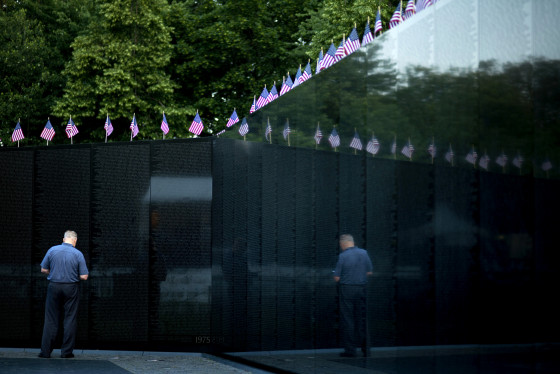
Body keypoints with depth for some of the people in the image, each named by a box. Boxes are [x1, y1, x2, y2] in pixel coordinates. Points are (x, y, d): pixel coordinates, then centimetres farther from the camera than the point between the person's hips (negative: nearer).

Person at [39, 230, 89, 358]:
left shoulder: (52, 250, -2)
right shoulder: (78, 254, -6)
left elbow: (44, 269, 3)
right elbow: (84, 276, -8)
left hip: (54, 287, 2)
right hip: (71, 287, -2)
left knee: (51, 319, 7)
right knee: (70, 319, 6)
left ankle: (46, 351, 6)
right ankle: (66, 351, 6)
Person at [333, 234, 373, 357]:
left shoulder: (343, 256, -12)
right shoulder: (364, 253, 2)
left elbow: (337, 278, -11)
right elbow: (370, 272, 8)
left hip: (347, 289, -4)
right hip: (361, 288, 4)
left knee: (347, 319, 3)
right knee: (362, 318, 12)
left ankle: (350, 349, 5)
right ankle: (365, 348, 14)